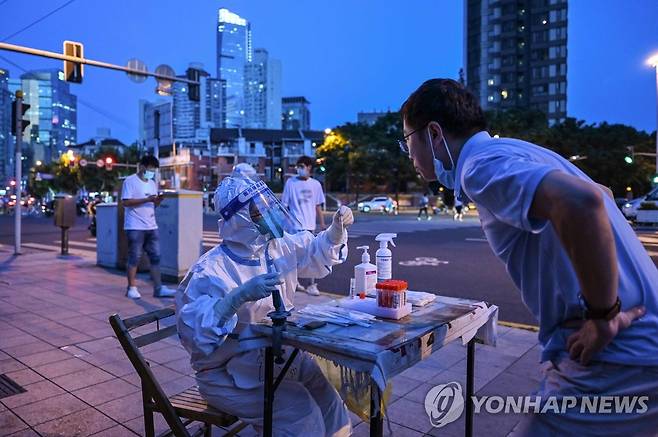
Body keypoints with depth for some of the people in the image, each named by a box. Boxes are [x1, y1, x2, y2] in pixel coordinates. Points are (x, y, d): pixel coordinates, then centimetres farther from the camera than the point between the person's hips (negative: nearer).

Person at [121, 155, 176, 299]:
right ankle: (132, 288, 11)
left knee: (155, 257, 5)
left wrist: (158, 200, -3)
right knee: (134, 257, 0)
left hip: (151, 227, 7)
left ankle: (158, 288, 8)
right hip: (135, 227, -7)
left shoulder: (152, 183, 18)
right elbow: (125, 202, -13)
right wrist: (147, 199, -19)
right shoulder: (130, 181, -4)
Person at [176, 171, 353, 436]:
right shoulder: (209, 271, -20)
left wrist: (338, 227, -1)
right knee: (301, 412, -22)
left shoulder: (280, 247, 1)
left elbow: (318, 253, 17)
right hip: (230, 372, -7)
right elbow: (193, 332, -29)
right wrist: (240, 297, -39)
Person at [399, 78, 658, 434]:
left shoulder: (481, 164, -16)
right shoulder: (510, 151, 14)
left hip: (616, 358, -9)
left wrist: (604, 316, -21)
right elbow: (596, 195, 27)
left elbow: (581, 202, -34)